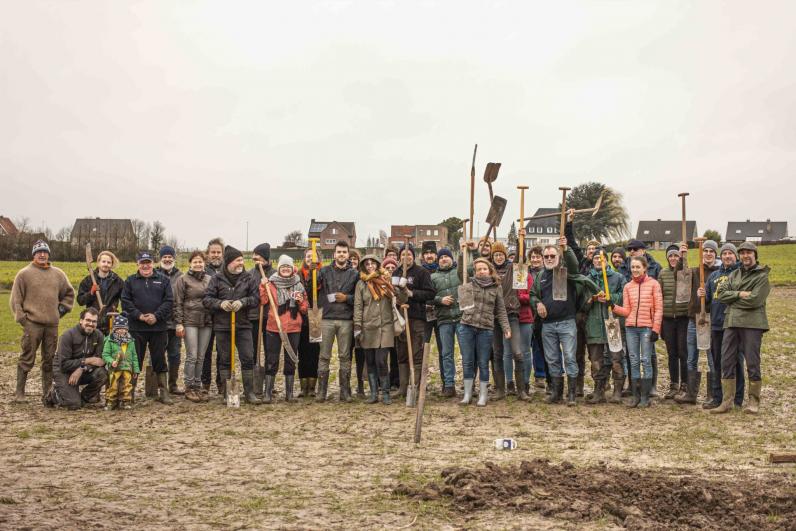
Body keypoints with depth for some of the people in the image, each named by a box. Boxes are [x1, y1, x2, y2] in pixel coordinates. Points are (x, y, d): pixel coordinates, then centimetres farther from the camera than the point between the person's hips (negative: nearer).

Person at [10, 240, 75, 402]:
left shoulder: (58, 274, 12)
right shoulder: (24, 274, 0)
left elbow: (69, 293, 24)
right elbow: (15, 299, 0)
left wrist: (62, 308, 13)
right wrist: (21, 318, -5)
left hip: (52, 324, 4)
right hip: (32, 324, -4)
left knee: (49, 360, 9)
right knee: (27, 359, -3)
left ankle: (47, 392, 17)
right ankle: (19, 392, 5)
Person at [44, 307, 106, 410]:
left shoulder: (98, 335, -6)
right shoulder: (68, 335, -18)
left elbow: (98, 359, -10)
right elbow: (64, 364, -22)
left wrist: (81, 369, -26)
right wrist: (86, 361, -26)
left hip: (83, 371, 5)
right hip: (63, 371, -4)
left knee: (102, 374, -26)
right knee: (74, 405, -20)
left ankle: (83, 398, 0)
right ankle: (53, 394, 12)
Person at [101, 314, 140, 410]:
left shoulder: (130, 341, 10)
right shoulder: (110, 340, -2)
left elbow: (134, 356, 13)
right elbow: (105, 354, -4)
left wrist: (136, 369, 11)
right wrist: (111, 361, -22)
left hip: (127, 368, 3)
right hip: (114, 368, -3)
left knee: (127, 385, 4)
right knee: (113, 386, -1)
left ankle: (126, 402, 13)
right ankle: (110, 402, 9)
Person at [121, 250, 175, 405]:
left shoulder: (163, 280, 8)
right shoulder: (130, 281, 8)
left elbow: (169, 301, 0)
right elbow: (125, 302, 0)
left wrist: (156, 316, -13)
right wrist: (140, 316, -12)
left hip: (159, 327, 0)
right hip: (137, 327, 0)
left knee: (160, 360, 5)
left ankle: (163, 392, 11)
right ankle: (130, 392, 15)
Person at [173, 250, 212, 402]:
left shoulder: (209, 279, 10)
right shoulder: (183, 280, -1)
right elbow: (178, 303, -3)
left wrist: (215, 320, 12)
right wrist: (179, 323, -8)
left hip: (206, 322, 4)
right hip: (190, 322, -4)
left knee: (201, 357, 8)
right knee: (192, 356, -4)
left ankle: (198, 385, 17)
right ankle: (189, 387, 6)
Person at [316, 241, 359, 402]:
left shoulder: (354, 274, 7)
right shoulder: (324, 271, 5)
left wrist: (347, 298, -8)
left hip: (346, 320, 1)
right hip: (327, 318, 0)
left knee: (345, 356, 5)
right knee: (324, 356, 2)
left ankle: (345, 391, 13)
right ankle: (321, 390, 9)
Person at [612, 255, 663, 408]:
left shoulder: (653, 284, 0)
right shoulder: (628, 287, 11)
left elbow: (659, 309, -2)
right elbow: (626, 311, 9)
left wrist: (656, 328, -9)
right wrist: (613, 306, -8)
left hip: (647, 327, -4)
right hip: (631, 328, 4)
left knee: (646, 360, -4)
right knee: (634, 361, 6)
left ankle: (645, 396, 2)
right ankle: (636, 395, 12)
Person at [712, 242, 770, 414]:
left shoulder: (762, 276, -1)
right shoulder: (734, 274, 17)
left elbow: (754, 300, -13)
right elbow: (721, 294, 4)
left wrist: (731, 299, -4)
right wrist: (739, 294, -10)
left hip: (752, 324, -5)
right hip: (731, 323, 5)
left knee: (752, 363, 1)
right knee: (727, 362, 4)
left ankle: (754, 401, 12)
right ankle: (726, 401, 10)